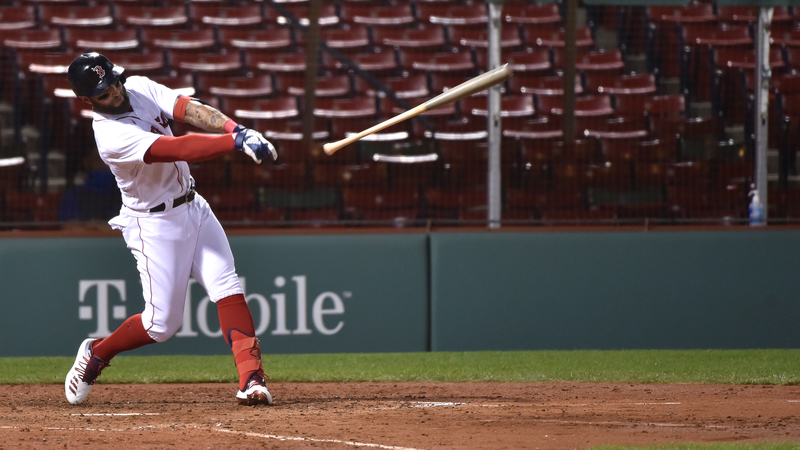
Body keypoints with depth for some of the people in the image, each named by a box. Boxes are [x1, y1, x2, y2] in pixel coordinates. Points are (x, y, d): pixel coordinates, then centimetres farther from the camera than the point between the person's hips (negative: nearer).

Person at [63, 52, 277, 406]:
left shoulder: (140, 88, -2)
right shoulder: (111, 136, -25)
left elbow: (191, 111, -14)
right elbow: (179, 150, -35)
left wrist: (237, 128, -32)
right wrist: (238, 142, -43)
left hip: (193, 208, 7)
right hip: (155, 223, -7)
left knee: (227, 290, -9)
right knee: (162, 323, -3)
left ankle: (251, 378, -15)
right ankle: (96, 354, 23)